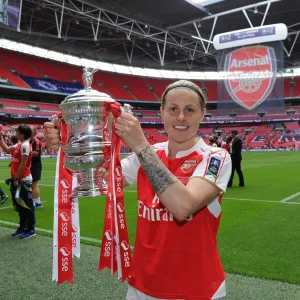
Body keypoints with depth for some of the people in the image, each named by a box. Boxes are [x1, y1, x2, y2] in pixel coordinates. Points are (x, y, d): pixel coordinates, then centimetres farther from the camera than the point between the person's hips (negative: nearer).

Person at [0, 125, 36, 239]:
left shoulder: (25, 146, -17)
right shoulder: (19, 145, 12)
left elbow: (23, 164, -20)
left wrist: (16, 179, -17)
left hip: (23, 180, -10)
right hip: (17, 179, 10)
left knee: (27, 205, -2)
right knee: (19, 205, 16)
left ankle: (31, 229, 6)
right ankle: (22, 227, 27)